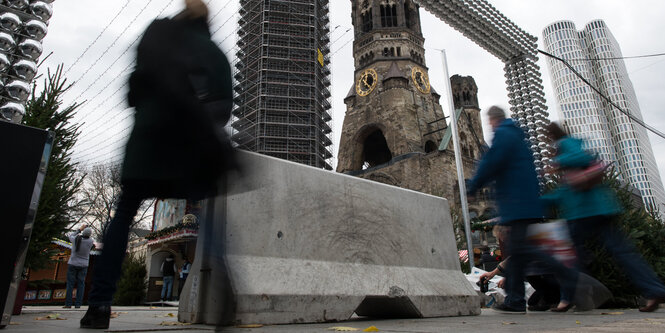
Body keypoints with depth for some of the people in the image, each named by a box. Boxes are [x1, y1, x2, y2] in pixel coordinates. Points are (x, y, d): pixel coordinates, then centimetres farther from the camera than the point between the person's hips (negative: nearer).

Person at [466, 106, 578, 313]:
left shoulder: (502, 134, -5)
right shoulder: (516, 134, 24)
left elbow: (490, 164, -14)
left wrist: (472, 188, -4)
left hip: (517, 202, -10)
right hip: (527, 202, 10)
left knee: (521, 247, -12)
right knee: (516, 249, 7)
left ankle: (569, 279, -8)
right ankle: (515, 301, 9)